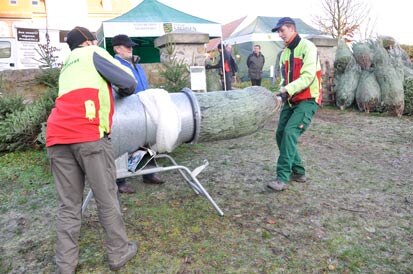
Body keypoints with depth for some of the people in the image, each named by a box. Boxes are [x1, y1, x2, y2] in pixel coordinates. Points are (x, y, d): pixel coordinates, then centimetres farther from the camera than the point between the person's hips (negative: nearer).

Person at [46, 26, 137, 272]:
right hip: (88, 134, -6)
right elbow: (129, 82, 9)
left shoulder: (67, 66, 34)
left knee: (69, 205, 11)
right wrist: (123, 93, 29)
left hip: (57, 137, 6)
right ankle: (119, 253, 17)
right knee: (107, 198, 5)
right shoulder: (93, 53, 15)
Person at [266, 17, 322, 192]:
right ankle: (298, 172, 20)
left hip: (307, 100, -8)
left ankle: (282, 178, -16)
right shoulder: (285, 53, 14)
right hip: (291, 101, 8)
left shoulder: (307, 47, -10)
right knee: (280, 135, 4)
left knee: (290, 133, -21)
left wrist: (288, 89, -27)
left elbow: (308, 76, -20)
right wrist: (282, 89, -3)